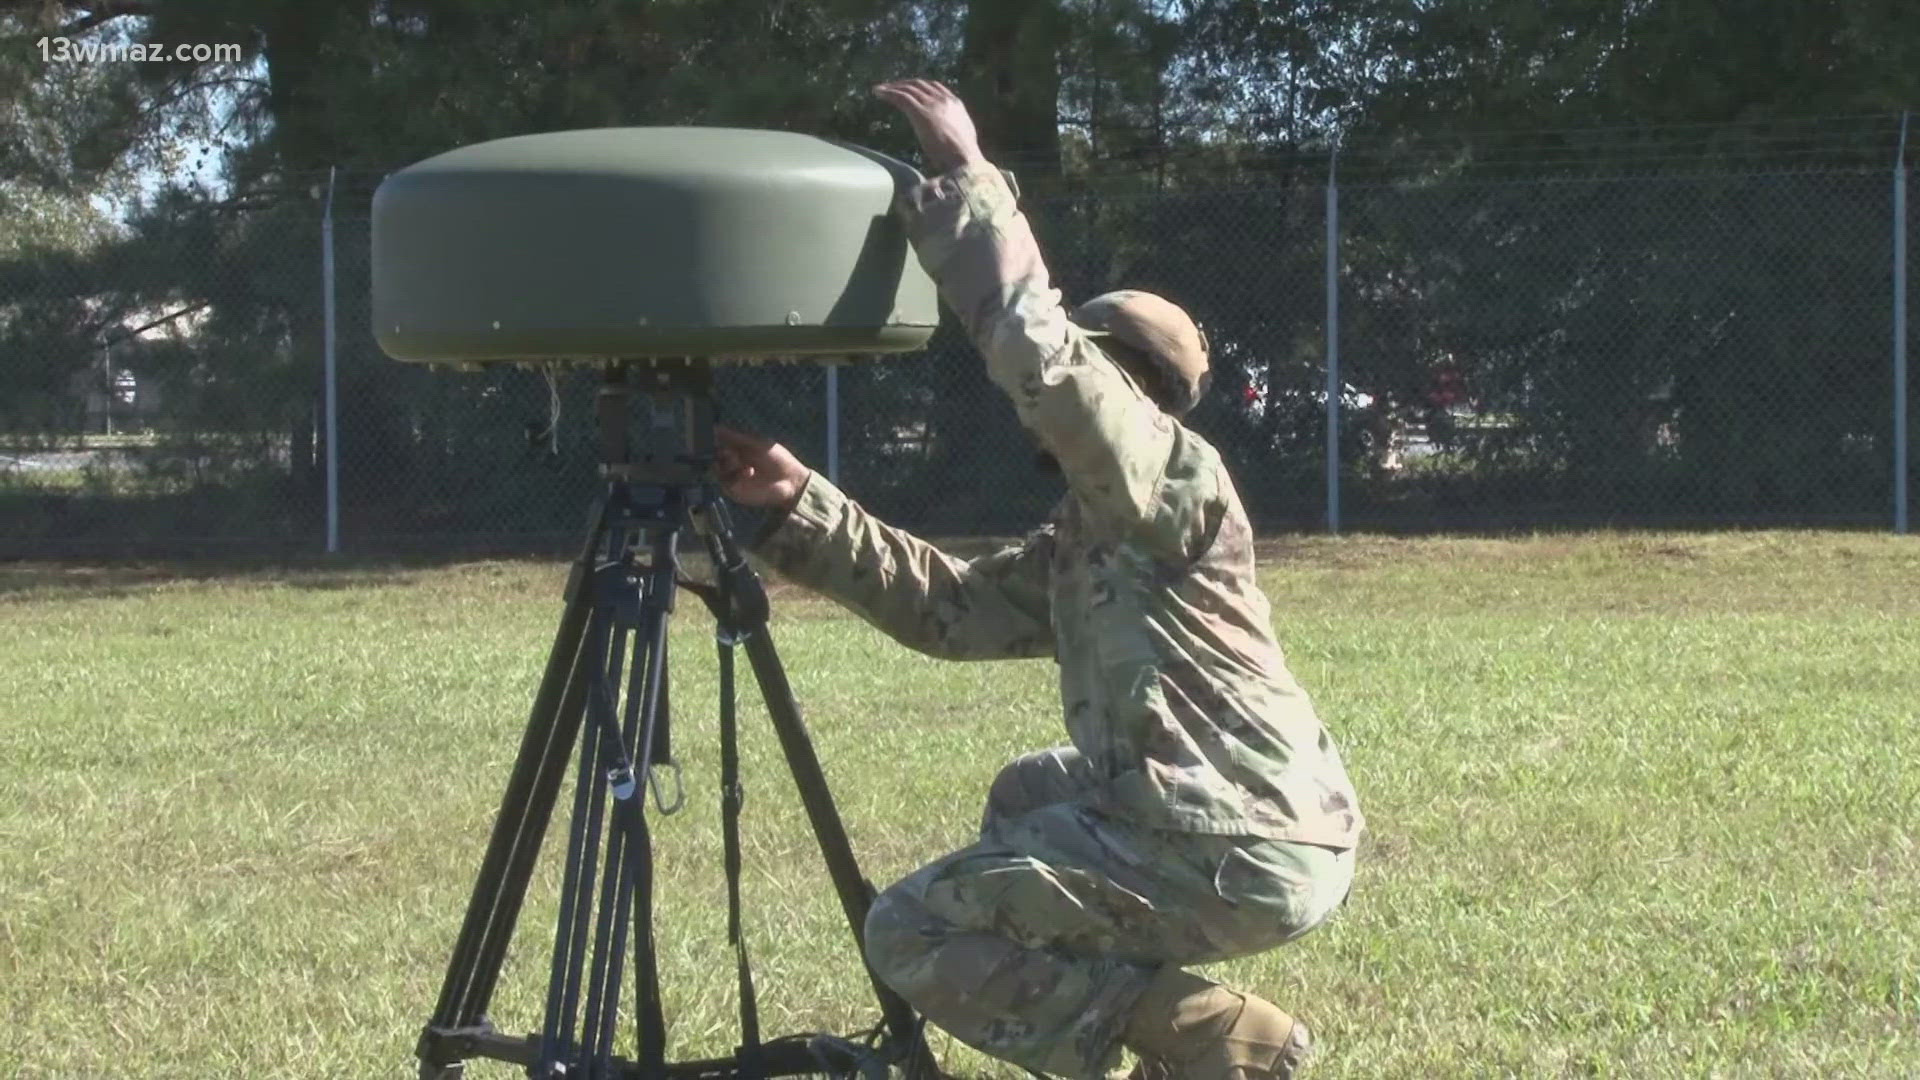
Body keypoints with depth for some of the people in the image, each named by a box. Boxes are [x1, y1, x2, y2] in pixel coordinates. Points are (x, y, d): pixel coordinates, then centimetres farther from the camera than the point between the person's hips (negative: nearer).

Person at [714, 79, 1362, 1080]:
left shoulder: (1182, 475, -7)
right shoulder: (1078, 544, 21)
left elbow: (1037, 349, -21)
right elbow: (953, 608, 16)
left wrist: (965, 177, -15)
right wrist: (802, 505, 11)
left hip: (1239, 855, -10)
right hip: (1254, 834, 10)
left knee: (909, 933, -2)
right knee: (1027, 796, 36)